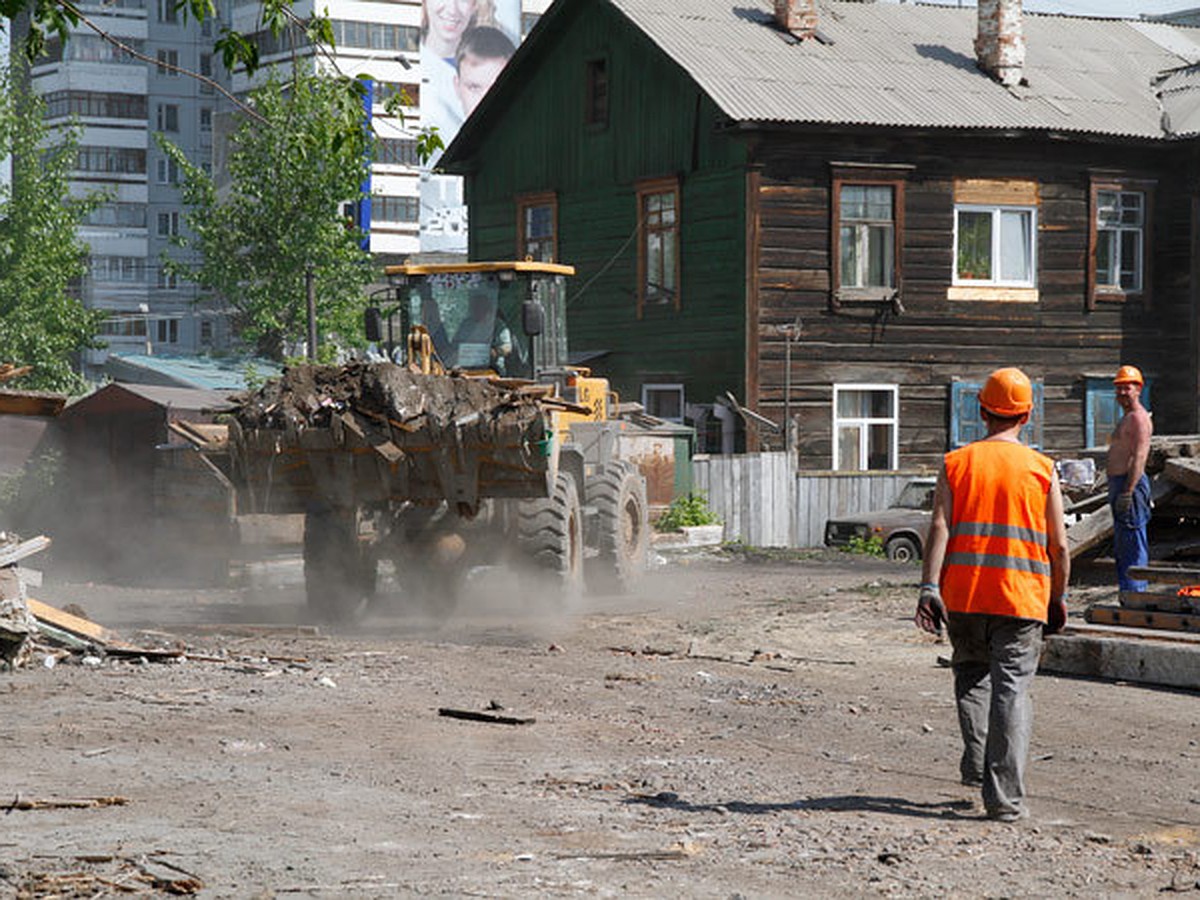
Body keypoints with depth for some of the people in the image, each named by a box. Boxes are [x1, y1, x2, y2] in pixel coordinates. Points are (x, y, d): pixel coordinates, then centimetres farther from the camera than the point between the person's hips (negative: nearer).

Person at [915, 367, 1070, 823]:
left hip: (962, 594, 1)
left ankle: (976, 762, 16)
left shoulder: (955, 464, 4)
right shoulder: (1042, 469, 2)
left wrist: (929, 588, -10)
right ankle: (1004, 797, -6)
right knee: (1011, 690, -1)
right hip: (1021, 597, -1)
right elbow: (1058, 546, 2)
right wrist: (1058, 598, 14)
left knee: (971, 672, 24)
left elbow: (940, 529, -6)